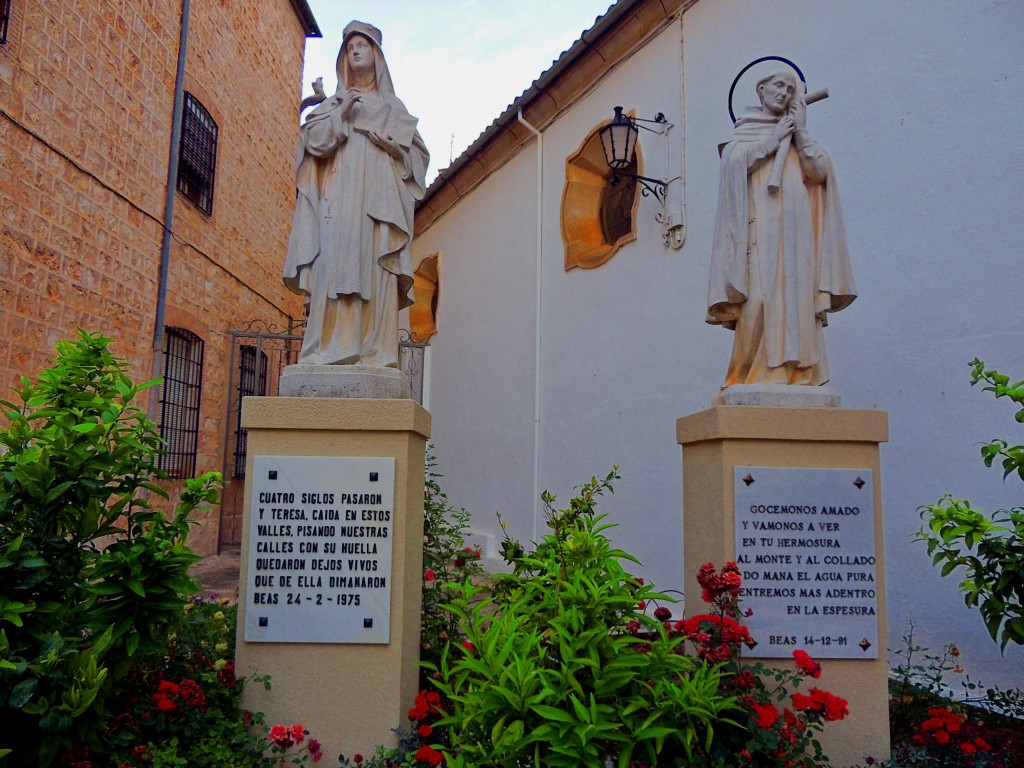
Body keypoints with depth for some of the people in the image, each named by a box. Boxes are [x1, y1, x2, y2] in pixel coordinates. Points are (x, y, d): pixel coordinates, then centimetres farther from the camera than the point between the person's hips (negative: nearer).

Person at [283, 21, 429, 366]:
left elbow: (415, 150, 12)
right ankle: (330, 348, -20)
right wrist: (342, 114, -4)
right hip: (339, 196, 0)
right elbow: (312, 140, 9)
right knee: (336, 263, -16)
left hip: (379, 197, 0)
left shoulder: (393, 106, 25)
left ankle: (374, 351, -18)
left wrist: (381, 133, -2)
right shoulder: (332, 103, 25)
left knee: (377, 271, -13)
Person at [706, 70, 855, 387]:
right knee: (760, 294, -17)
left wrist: (800, 132, 5)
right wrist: (773, 139, 0)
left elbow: (821, 171, 8)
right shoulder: (744, 131, 19)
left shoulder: (798, 135, 25)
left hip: (796, 232, 3)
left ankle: (795, 373, -11)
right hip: (760, 228, -3)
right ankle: (754, 373, -17)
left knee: (797, 298, -9)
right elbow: (734, 163, -4)